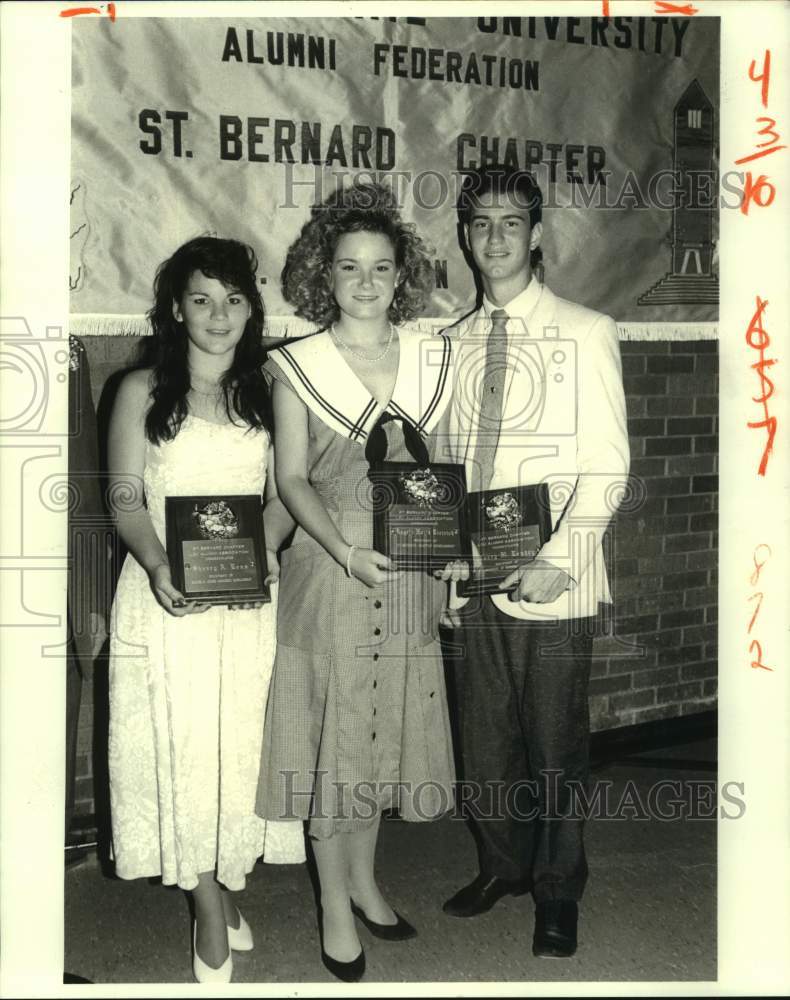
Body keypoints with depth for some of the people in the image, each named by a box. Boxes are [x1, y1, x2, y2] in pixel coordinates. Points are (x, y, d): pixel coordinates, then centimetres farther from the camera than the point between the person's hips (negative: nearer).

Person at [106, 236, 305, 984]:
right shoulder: (142, 390, 1)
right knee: (182, 747, 0)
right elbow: (125, 500, -2)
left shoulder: (266, 392, 9)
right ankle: (212, 906, 14)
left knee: (241, 744, 7)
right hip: (169, 597, -2)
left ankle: (220, 887, 27)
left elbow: (283, 495, 9)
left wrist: (264, 551, -11)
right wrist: (158, 566, -19)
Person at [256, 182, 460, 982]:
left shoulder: (432, 359, 5)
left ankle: (363, 880, 35)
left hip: (409, 582, 4)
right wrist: (347, 550, -19)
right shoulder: (296, 366, -5)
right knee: (333, 736, 5)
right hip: (329, 575, -3)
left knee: (385, 733, 15)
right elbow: (292, 479, -5)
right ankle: (336, 908, 22)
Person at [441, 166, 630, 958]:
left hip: (551, 581, -4)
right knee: (484, 736, 14)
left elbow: (606, 464, -8)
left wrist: (559, 560, -17)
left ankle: (557, 894, 25)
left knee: (555, 745, 5)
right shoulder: (457, 342, 9)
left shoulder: (585, 333, -4)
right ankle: (501, 866, 35)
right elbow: (451, 464, 11)